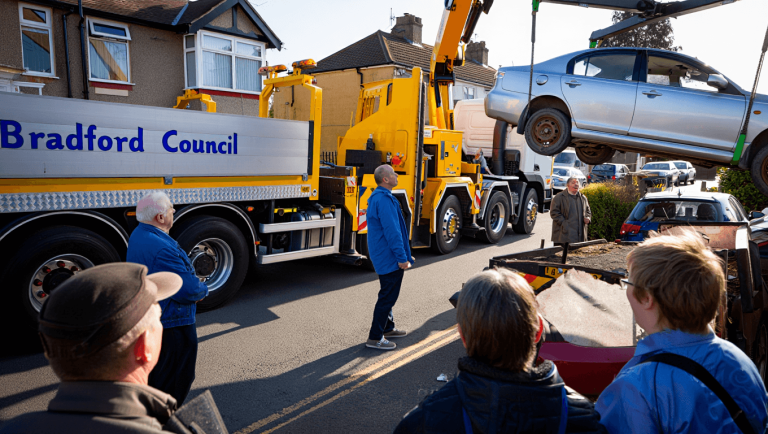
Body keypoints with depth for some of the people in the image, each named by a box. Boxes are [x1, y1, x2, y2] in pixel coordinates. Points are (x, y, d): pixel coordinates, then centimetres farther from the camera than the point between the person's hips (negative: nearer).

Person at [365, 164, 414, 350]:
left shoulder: (377, 197, 14)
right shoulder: (384, 199, -21)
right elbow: (392, 231, -24)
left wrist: (403, 254, 24)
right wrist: (402, 257, -21)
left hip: (382, 256, 11)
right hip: (390, 258, -11)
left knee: (389, 294, 21)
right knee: (388, 297, -3)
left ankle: (387, 328, 35)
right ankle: (375, 338, 5)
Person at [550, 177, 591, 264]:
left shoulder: (583, 198, 18)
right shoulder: (559, 197, 0)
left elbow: (588, 211, 29)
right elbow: (554, 212, -5)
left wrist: (588, 218, 6)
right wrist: (563, 223, -14)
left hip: (580, 235, 6)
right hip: (565, 233, -5)